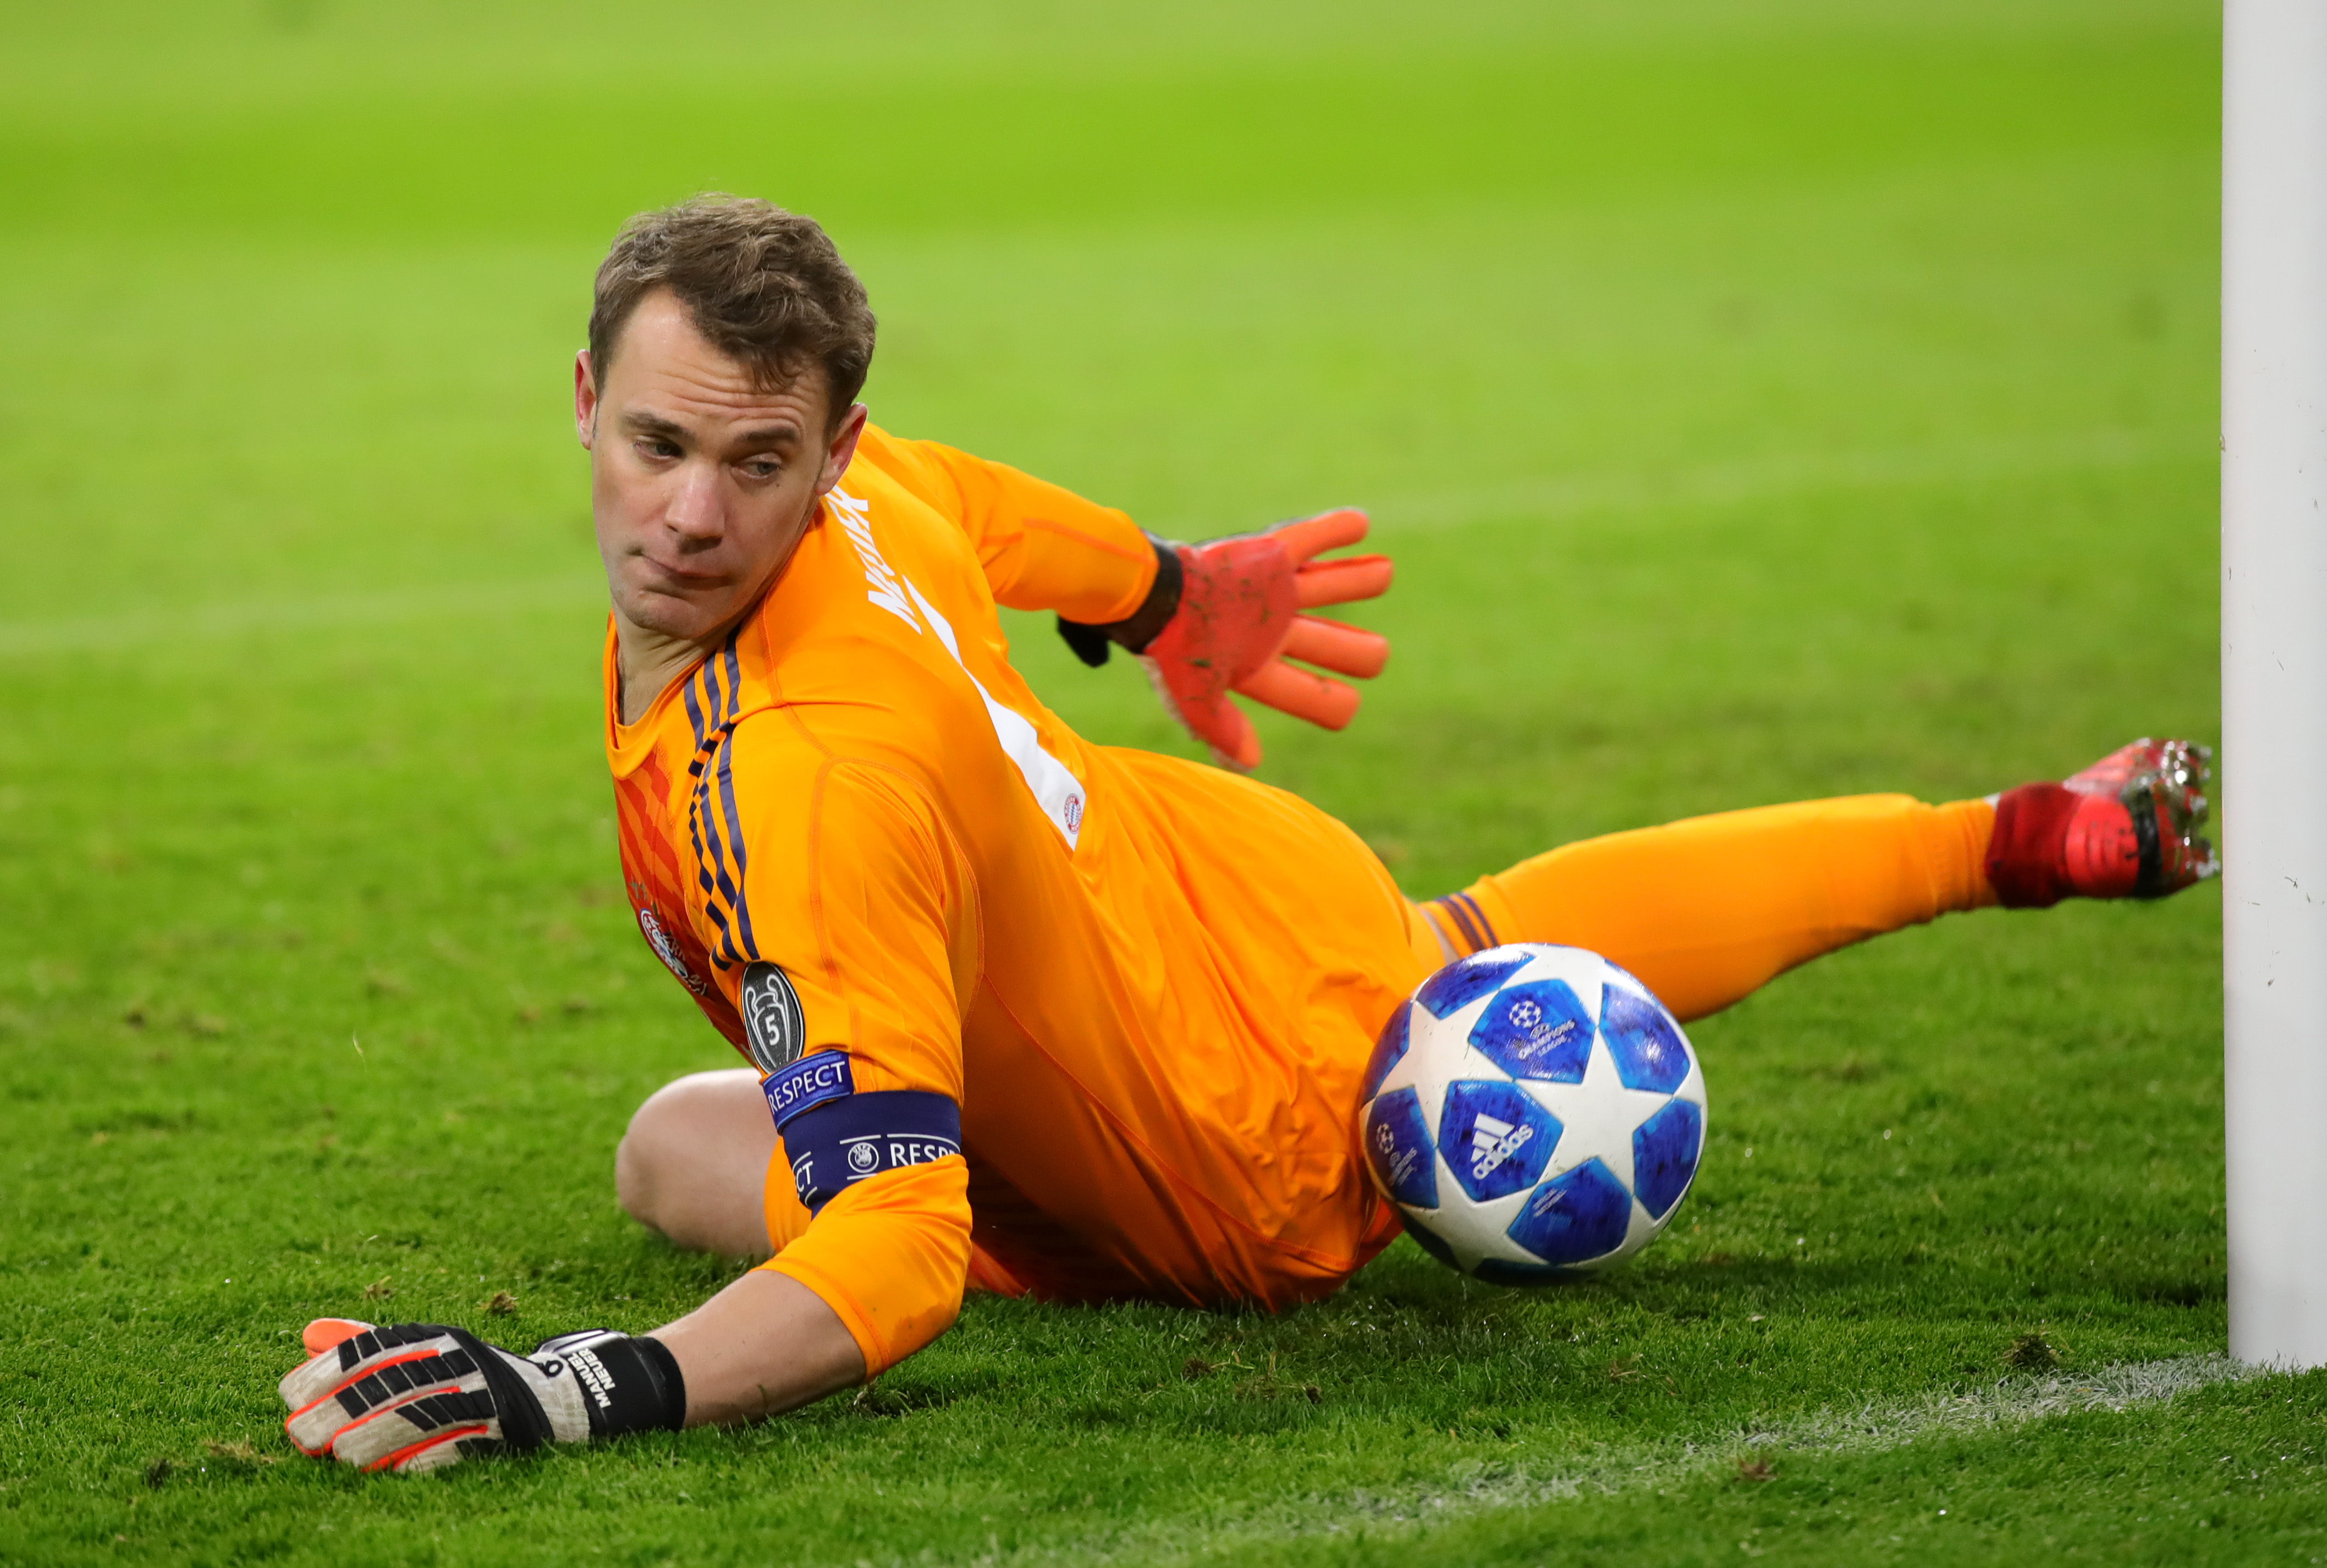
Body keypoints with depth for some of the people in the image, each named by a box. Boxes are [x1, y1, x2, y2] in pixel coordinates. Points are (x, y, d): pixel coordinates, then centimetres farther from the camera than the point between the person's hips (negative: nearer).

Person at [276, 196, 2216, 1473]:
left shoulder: (808, 777, -46)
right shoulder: (856, 480, -20)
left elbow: (894, 1249, -50)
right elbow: (985, 511, 7)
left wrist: (562, 1392, -64)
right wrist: (1162, 583, 30)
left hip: (1281, 1165, -7)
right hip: (1265, 884, 7)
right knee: (1490, 943, 39)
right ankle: (2042, 837, 63)